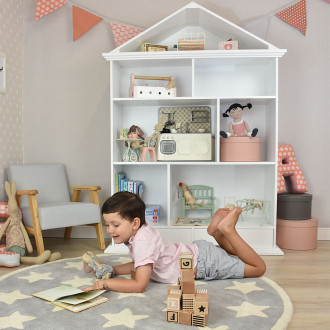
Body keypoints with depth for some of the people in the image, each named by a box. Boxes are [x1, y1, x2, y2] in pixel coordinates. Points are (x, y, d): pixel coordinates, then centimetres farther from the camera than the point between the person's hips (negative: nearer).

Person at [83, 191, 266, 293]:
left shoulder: (143, 242, -32)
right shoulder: (139, 232, -4)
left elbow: (139, 285, -34)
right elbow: (138, 265, 11)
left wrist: (106, 283, -30)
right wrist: (111, 269, -2)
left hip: (204, 262, -8)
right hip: (195, 250, 8)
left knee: (258, 268, 2)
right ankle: (218, 229, 17)